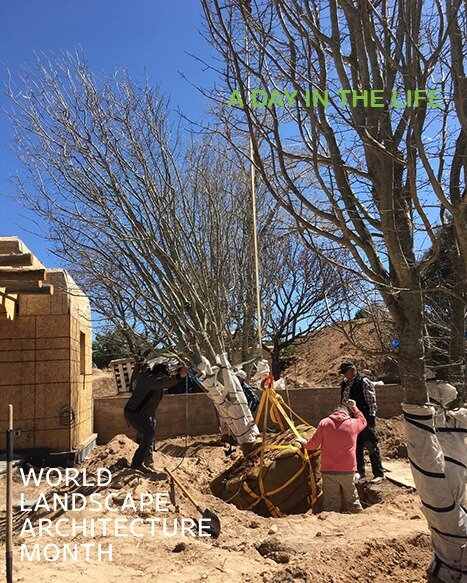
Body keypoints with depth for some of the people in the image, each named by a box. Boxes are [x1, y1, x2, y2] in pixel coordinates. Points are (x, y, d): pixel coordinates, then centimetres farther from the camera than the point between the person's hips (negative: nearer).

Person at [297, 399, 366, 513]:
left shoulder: (324, 423, -1)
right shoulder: (353, 424, 2)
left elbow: (313, 445, -1)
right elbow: (363, 421, 26)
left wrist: (303, 442, 19)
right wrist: (354, 407, 35)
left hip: (328, 470, -1)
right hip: (348, 470, 1)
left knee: (331, 504, 5)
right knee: (352, 501, 13)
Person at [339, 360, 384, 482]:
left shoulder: (364, 382, -10)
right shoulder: (344, 384, 10)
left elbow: (372, 401, -11)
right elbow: (343, 402, 18)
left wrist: (371, 417, -14)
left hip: (365, 420, -7)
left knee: (372, 447, -1)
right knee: (356, 448, 15)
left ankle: (378, 474, 7)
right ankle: (360, 471, 27)